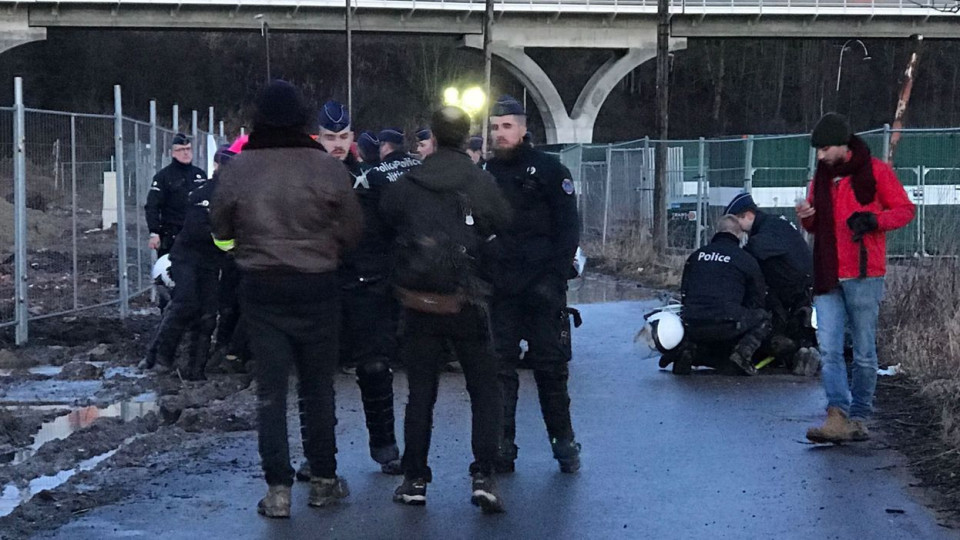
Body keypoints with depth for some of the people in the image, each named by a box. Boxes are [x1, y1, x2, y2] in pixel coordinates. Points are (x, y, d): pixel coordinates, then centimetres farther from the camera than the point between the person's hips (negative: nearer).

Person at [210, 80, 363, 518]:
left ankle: (278, 489, 2)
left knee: (270, 390, 5)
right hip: (317, 286, 0)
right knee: (318, 388, 12)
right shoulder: (327, 167, -11)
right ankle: (323, 481, 19)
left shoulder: (237, 169, -6)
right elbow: (353, 229, -4)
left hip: (260, 287, 1)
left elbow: (221, 231, 5)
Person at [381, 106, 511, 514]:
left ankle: (415, 479, 13)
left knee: (420, 392, 12)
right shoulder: (482, 184, -7)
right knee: (485, 390, 8)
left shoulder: (405, 185, -2)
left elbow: (384, 219, 10)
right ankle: (483, 477, -3)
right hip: (467, 305, -2)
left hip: (418, 304, 2)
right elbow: (505, 228, 1)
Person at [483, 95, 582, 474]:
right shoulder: (486, 174, 12)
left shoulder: (548, 170, 0)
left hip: (541, 285, -3)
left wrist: (556, 276, -12)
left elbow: (568, 226, -3)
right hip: (499, 287, 4)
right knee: (500, 368, 3)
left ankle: (564, 442, 13)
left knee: (550, 366, 1)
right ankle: (502, 447, 7)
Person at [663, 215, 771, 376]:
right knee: (762, 318, 21)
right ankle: (742, 354, -5)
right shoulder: (747, 260, 7)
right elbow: (757, 301, 14)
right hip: (726, 325, -5)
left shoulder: (695, 256, 18)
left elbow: (684, 294, 22)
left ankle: (689, 349, -1)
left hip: (691, 326, 5)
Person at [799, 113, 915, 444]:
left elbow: (905, 210, 1)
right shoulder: (821, 178, 16)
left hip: (863, 275, -5)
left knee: (864, 352, 3)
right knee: (829, 350, -8)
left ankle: (858, 419, 12)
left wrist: (873, 220, -17)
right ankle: (837, 418, -13)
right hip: (827, 277, 5)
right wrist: (807, 218, 2)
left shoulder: (875, 172, -1)